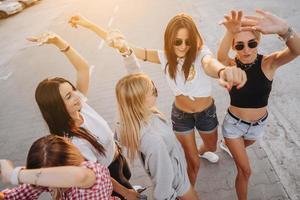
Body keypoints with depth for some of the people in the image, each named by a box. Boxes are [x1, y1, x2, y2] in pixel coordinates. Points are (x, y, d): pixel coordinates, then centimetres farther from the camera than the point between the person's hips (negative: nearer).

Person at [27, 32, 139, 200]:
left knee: (128, 178, 36)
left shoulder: (81, 107, -22)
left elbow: (83, 68, -22)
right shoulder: (72, 142, -39)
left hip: (117, 156, 7)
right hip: (108, 173, -7)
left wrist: (58, 41, -35)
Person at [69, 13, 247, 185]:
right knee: (193, 163, 10)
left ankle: (202, 151, 69)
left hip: (206, 112, 1)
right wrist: (88, 24, -23)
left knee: (212, 146, 30)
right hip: (181, 115, 0)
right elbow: (126, 47, -21)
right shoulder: (165, 57, -19)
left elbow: (210, 63, -54)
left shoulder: (200, 53, -27)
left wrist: (223, 71, -81)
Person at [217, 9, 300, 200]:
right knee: (245, 171, 3)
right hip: (234, 124, -3)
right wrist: (230, 33, -66)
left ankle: (228, 144, 69)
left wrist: (283, 29, -64)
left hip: (258, 125, 3)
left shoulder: (269, 63, -20)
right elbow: (221, 57, -45)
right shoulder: (231, 65, -20)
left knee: (241, 148, 34)